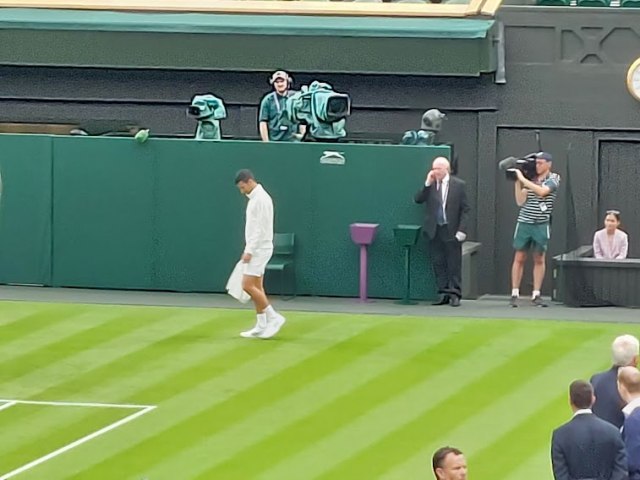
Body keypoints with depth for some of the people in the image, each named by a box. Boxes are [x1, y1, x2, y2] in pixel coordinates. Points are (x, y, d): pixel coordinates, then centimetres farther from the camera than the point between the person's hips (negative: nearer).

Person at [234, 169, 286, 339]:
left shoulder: (261, 199, -16)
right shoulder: (253, 198, 15)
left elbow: (261, 228, -21)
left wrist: (249, 250, -22)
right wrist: (248, 250, 19)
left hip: (260, 248, -10)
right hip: (256, 249, 10)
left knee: (248, 285, -13)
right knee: (256, 287, 8)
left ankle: (274, 317, -8)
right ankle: (262, 326, 9)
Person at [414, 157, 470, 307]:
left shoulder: (458, 185, -1)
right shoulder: (430, 185, 8)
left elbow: (465, 209, -1)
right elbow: (417, 199, -1)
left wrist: (462, 229, -10)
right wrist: (427, 184, -10)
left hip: (451, 231, -3)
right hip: (434, 231, 3)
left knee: (454, 264, 0)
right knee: (438, 263, 4)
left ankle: (454, 294, 3)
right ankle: (443, 293, 9)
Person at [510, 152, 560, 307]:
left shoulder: (553, 179, -2)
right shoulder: (530, 180, 6)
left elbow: (542, 191, -21)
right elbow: (520, 201, 2)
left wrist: (522, 179, -19)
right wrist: (517, 182, -6)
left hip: (541, 225, -2)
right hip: (524, 223, 2)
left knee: (539, 259, 4)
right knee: (519, 258, 1)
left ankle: (536, 295, 9)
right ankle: (514, 294, 4)